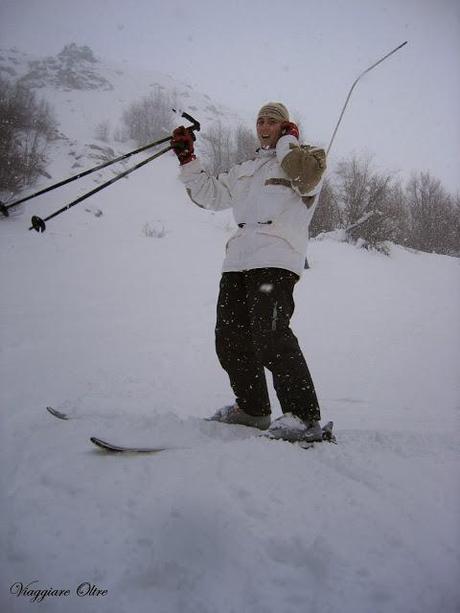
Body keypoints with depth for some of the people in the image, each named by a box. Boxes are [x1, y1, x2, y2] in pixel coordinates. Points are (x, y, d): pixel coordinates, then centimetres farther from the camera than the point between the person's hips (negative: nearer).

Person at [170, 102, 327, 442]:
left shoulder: (304, 158, 10)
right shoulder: (247, 170, 31)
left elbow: (303, 175, -15)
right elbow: (210, 194, 29)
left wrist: (287, 141, 2)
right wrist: (187, 157, 20)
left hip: (276, 258, -7)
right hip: (238, 260, 8)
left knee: (270, 336, -22)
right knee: (230, 338, 5)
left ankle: (305, 417, -16)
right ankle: (252, 408, 20)